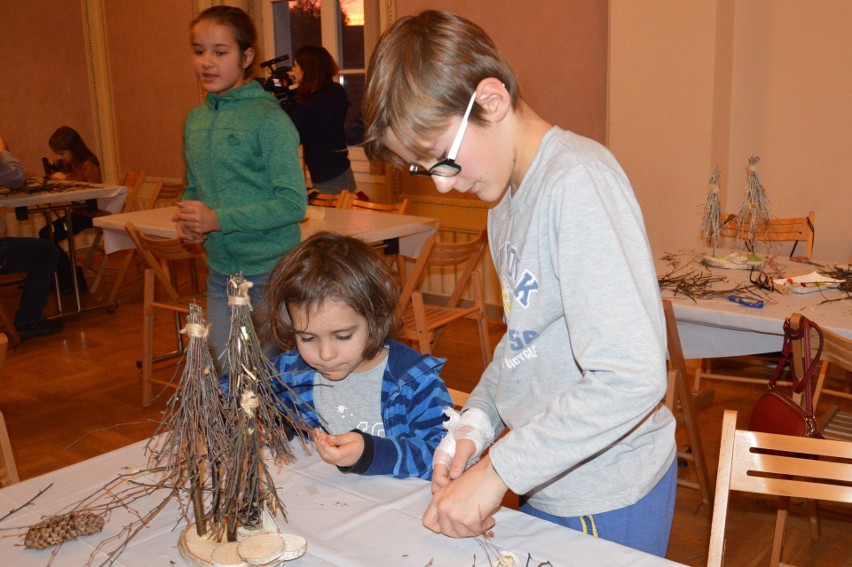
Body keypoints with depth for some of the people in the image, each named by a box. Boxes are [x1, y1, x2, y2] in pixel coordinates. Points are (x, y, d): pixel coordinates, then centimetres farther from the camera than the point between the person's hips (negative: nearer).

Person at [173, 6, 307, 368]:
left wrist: (218, 219, -20)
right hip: (220, 273, 6)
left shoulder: (268, 119, -13)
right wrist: (186, 219, -3)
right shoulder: (195, 120, 8)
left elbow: (294, 203, -17)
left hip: (269, 273, -6)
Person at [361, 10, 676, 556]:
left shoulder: (578, 183, -24)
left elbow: (631, 378, -30)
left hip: (604, 501, -8)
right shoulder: (508, 194, 6)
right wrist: (475, 425, -3)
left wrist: (497, 471, -23)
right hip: (543, 483, 8)